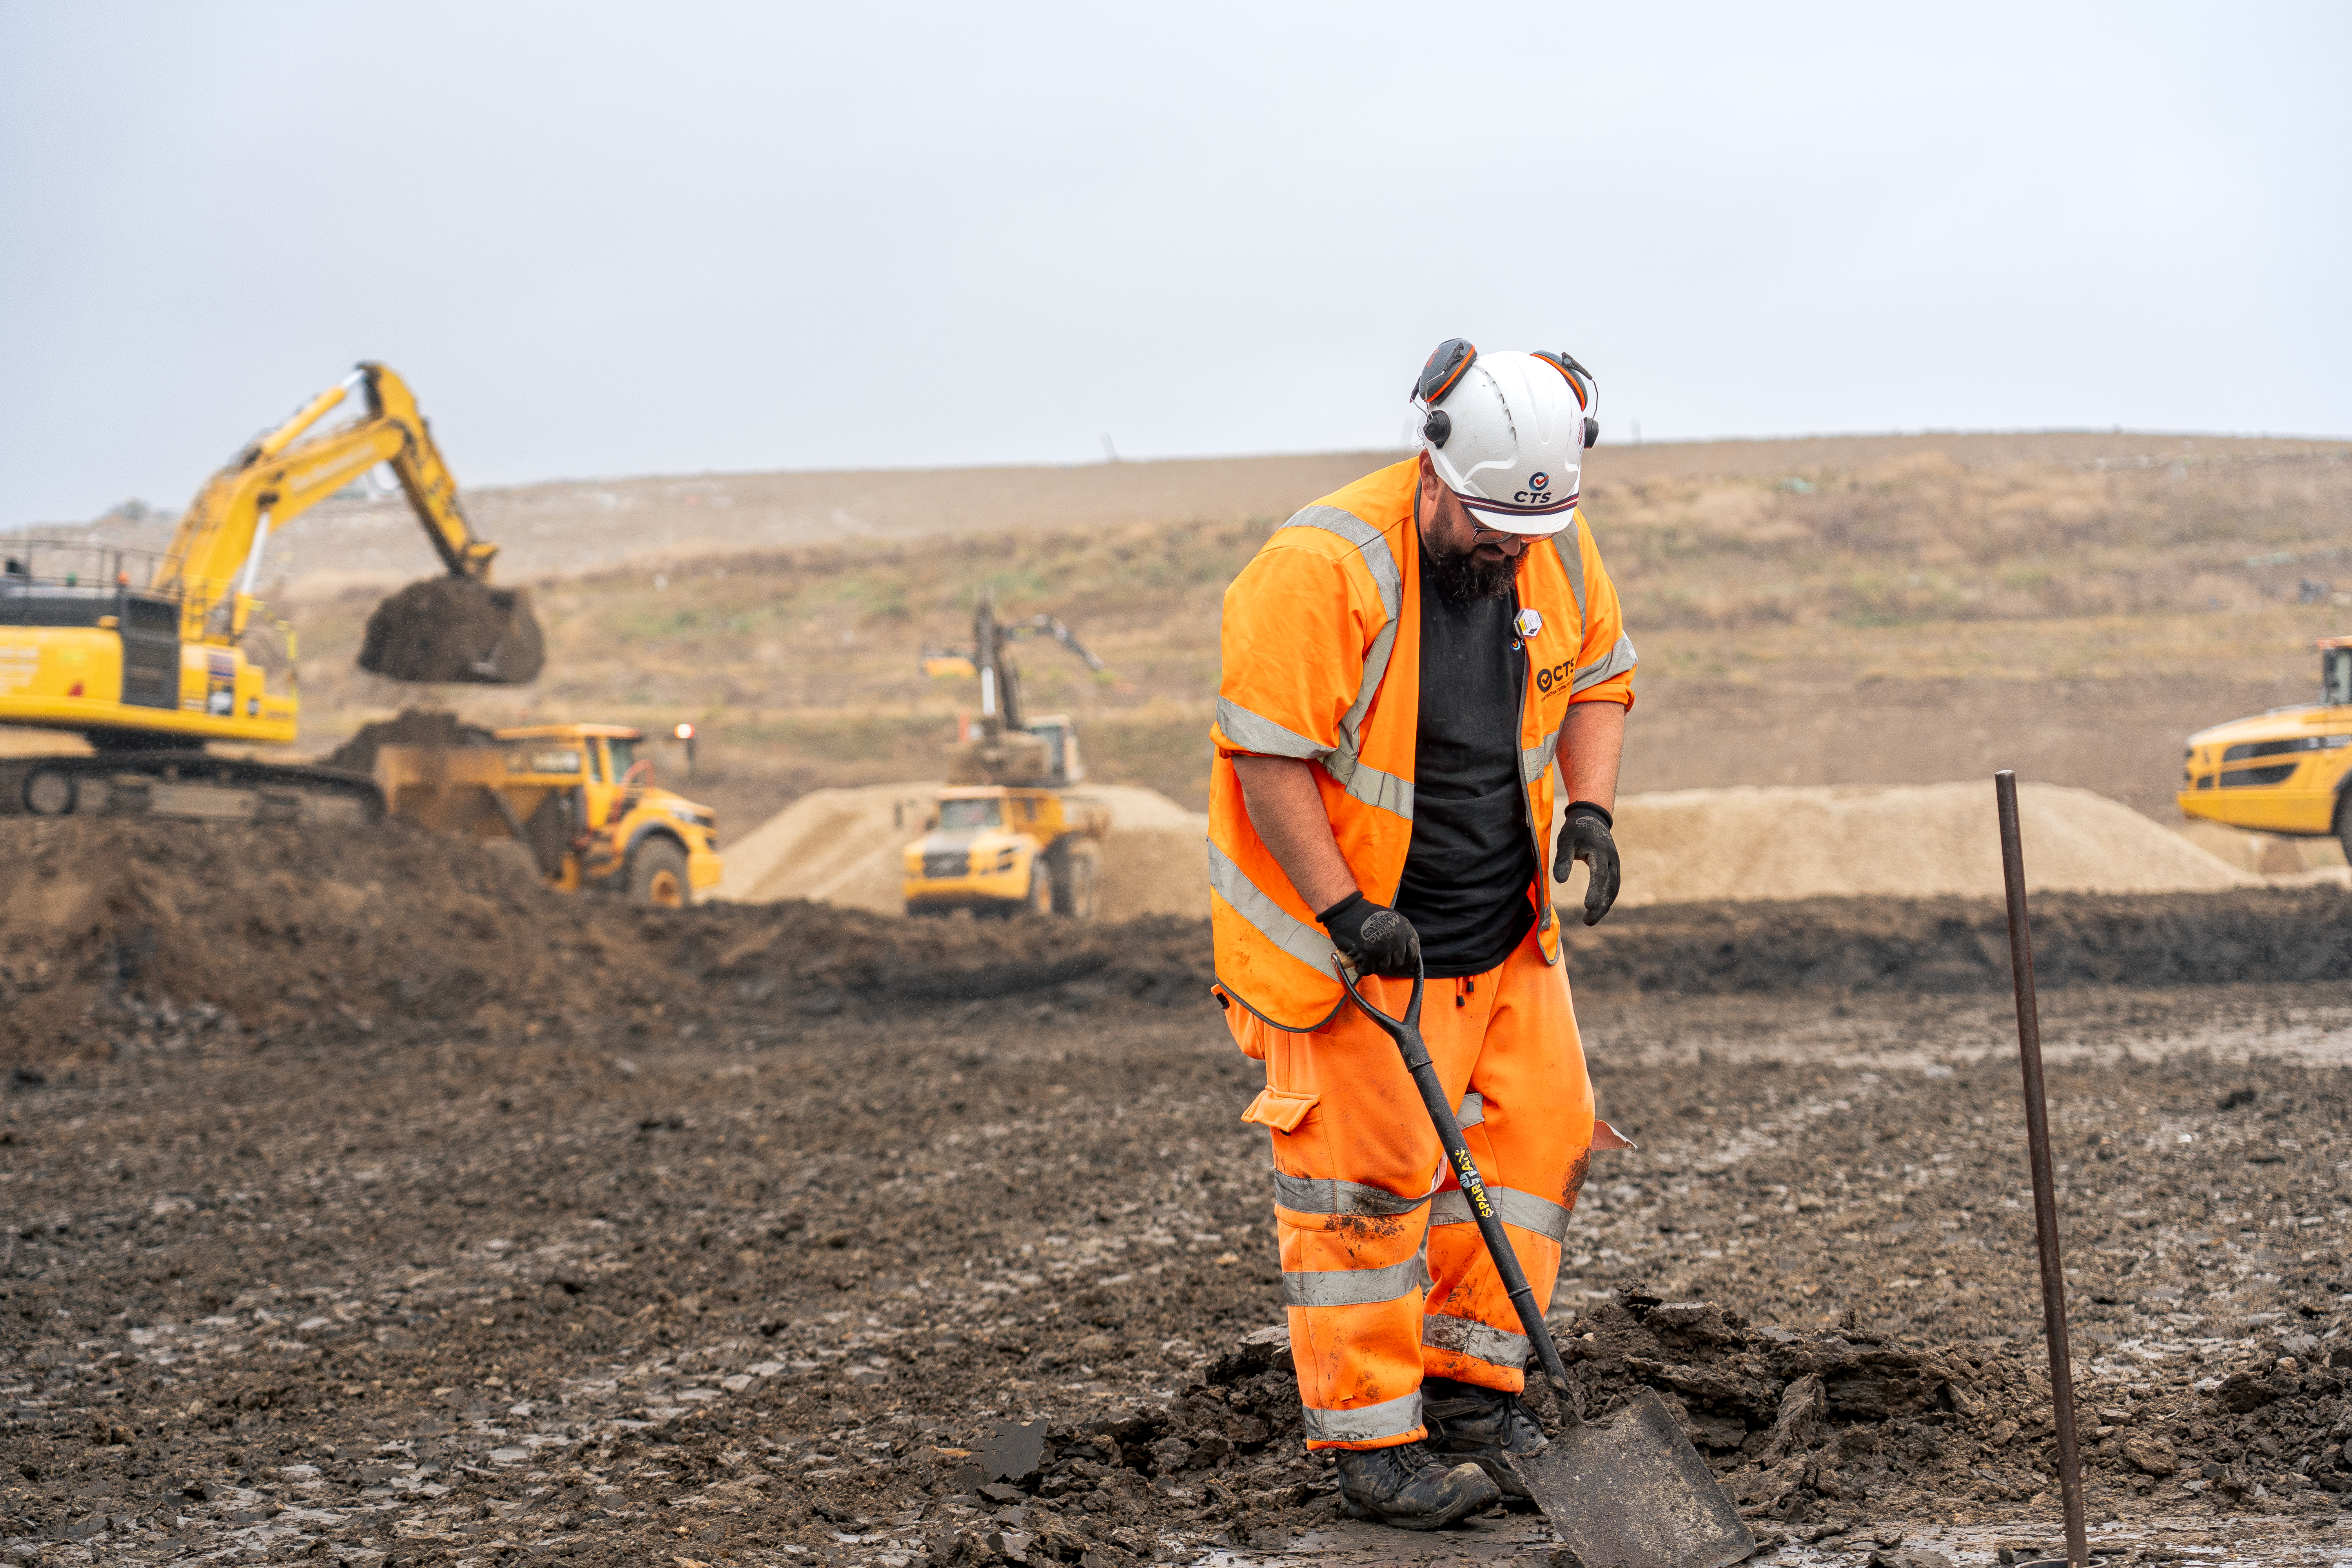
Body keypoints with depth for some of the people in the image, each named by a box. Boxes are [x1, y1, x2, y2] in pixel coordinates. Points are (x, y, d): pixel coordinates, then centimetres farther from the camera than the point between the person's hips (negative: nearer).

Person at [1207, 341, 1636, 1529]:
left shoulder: (1558, 555, -2)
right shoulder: (1324, 570, -24)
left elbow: (1598, 678, 15)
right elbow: (1263, 752, -21)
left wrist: (1589, 809, -2)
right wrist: (1343, 911, -22)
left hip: (1505, 932, 7)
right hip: (1353, 939, -7)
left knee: (1539, 1136, 5)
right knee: (1363, 1182, -4)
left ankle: (1471, 1387, 18)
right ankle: (1373, 1444, 6)